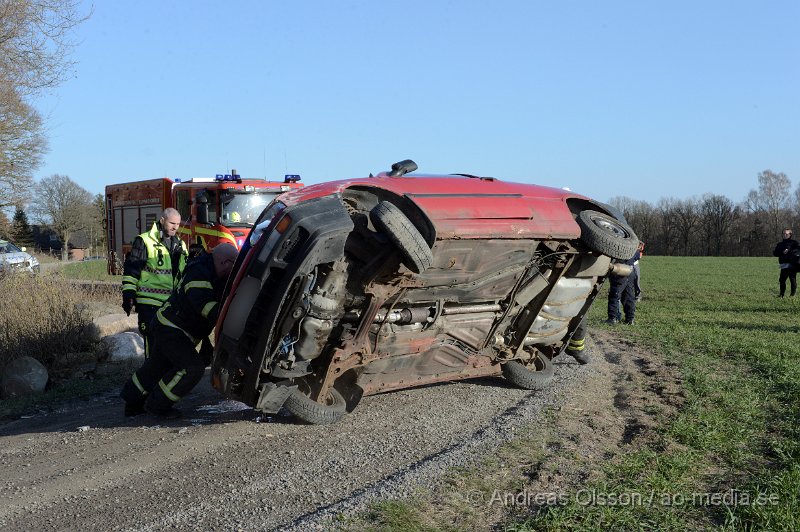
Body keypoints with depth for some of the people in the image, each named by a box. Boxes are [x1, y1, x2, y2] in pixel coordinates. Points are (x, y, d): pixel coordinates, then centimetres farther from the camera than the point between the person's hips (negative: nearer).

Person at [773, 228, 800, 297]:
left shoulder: (794, 242, 5)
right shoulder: (780, 244, 20)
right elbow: (775, 253, 10)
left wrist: (790, 251, -18)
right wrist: (782, 252, -8)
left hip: (792, 265, -5)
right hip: (783, 265, 5)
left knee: (793, 280, -4)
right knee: (782, 280, 4)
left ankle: (793, 294, 3)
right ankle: (782, 294, 14)